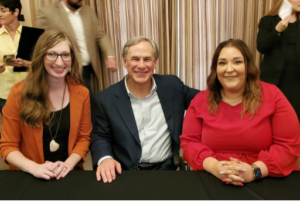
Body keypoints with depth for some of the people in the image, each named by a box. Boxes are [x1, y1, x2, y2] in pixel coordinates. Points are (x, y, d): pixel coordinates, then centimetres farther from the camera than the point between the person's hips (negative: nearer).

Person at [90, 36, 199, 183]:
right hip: (125, 174, -1)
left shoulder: (172, 86, 6)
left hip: (166, 170, 2)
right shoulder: (106, 98, 2)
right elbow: (100, 137, 6)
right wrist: (104, 158, -14)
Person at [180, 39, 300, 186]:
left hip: (267, 182, 1)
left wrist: (255, 171, -17)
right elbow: (188, 142, 1)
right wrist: (213, 166, -17)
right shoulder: (200, 101, 4)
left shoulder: (272, 95, 1)